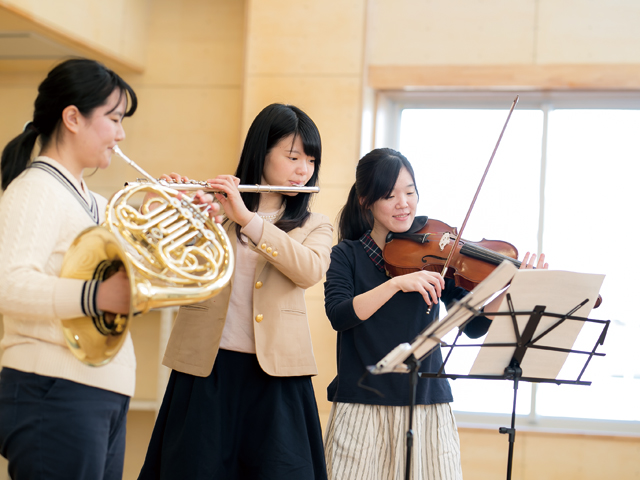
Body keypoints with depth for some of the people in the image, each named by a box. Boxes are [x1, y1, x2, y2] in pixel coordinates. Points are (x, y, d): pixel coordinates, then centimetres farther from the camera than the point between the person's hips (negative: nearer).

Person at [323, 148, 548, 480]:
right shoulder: (347, 255, 3)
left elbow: (474, 326, -1)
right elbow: (338, 315, -14)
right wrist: (397, 283, -24)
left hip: (427, 406, 1)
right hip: (362, 411, -1)